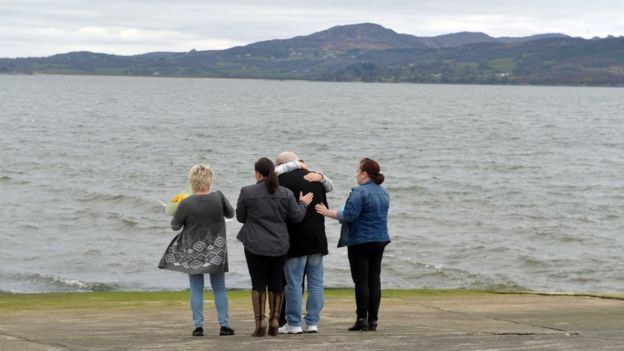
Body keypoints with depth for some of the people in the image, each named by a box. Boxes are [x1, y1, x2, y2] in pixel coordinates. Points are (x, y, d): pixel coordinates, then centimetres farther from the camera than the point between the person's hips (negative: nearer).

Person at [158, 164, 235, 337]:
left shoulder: (186, 204, -15)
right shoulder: (219, 197, -11)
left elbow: (175, 226, -4)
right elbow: (230, 213, 7)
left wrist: (175, 216, 16)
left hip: (193, 251, -1)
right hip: (216, 250, 1)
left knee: (196, 289, 6)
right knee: (219, 288, 9)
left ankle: (198, 326, 1)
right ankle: (224, 325, 5)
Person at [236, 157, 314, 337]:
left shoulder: (247, 192, -7)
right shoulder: (286, 193, 0)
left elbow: (240, 217, 2)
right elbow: (297, 217, 2)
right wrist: (303, 204, 20)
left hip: (256, 246, -3)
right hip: (279, 246, 3)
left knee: (258, 283, 2)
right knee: (276, 282, 13)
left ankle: (260, 322, -4)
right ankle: (274, 320, 14)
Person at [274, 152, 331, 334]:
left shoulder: (283, 179, -10)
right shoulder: (316, 178, 11)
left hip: (296, 239, -6)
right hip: (318, 238, 6)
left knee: (294, 282, -1)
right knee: (316, 282, 8)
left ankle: (293, 324, 1)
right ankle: (312, 322, 10)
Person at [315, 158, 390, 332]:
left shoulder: (360, 192, -16)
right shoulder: (383, 193, 12)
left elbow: (349, 215, -21)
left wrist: (328, 212, -12)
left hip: (360, 241, -8)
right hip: (380, 240, 8)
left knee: (361, 280, -4)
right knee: (374, 279, 7)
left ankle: (362, 319, -6)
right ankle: (373, 320, 7)